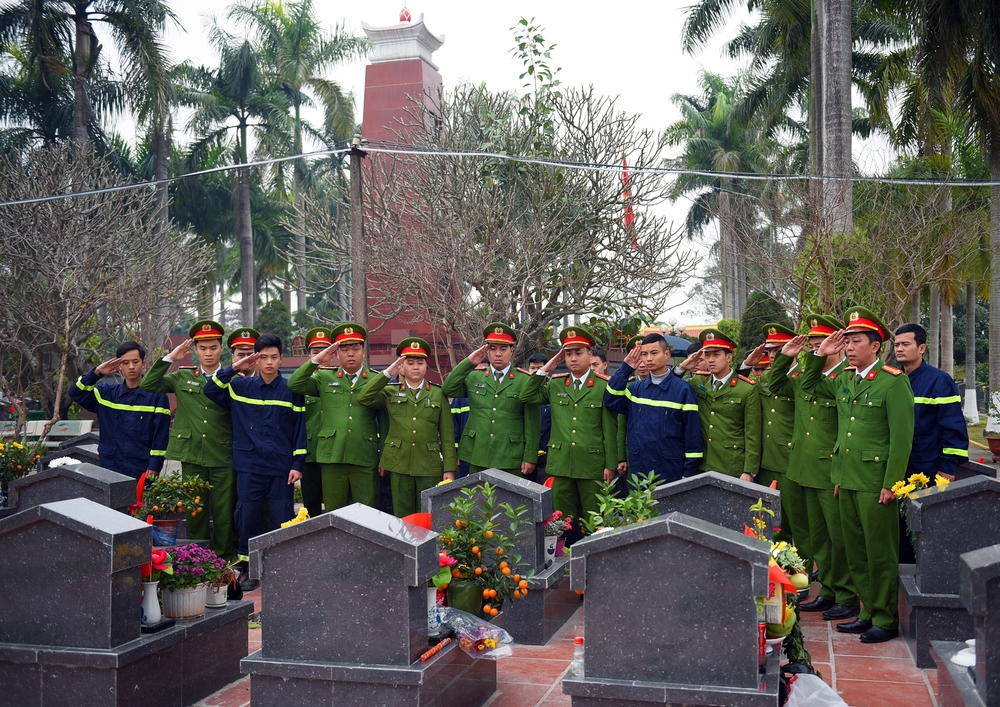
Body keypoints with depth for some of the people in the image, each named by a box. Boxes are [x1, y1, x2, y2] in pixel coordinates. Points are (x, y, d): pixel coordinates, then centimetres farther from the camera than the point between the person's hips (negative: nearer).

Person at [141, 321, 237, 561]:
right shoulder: (182, 377, 11)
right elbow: (148, 386, 5)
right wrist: (169, 358, 2)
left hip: (224, 457, -1)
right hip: (191, 456, 1)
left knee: (224, 514, 2)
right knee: (194, 512, 7)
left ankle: (225, 565, 14)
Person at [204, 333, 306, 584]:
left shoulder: (291, 390, 2)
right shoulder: (241, 386, 6)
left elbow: (300, 429, 2)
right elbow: (210, 390, 0)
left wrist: (297, 464, -3)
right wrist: (234, 368, -8)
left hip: (281, 468, -1)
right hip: (249, 466, 1)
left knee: (282, 520, 1)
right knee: (248, 517, 6)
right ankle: (247, 568, 18)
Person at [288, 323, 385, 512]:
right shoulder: (325, 377, 10)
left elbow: (384, 421, 8)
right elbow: (293, 385, -1)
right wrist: (316, 360, -8)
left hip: (365, 460, -1)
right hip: (331, 457, 1)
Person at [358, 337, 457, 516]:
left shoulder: (438, 394, 8)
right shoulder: (390, 393, 10)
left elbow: (447, 434, 6)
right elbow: (364, 399, -7)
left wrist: (449, 469, 0)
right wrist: (387, 373, -8)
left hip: (429, 467, 0)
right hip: (399, 466, 0)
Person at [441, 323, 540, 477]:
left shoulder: (525, 380, 2)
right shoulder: (473, 376, 10)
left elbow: (532, 423, 0)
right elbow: (448, 390, -3)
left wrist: (530, 458, -5)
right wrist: (468, 362, -10)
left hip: (511, 460, -2)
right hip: (477, 458, 2)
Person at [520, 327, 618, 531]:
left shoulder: (603, 386, -2)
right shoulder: (555, 384, 9)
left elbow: (610, 429, -3)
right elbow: (526, 397, 7)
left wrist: (611, 465, -4)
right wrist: (544, 370, 1)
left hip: (592, 466, -3)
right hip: (561, 464, 3)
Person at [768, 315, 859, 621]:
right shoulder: (804, 376, 10)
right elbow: (776, 386, 24)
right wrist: (784, 357, 12)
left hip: (834, 476, -8)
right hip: (808, 472, 8)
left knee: (840, 538, 2)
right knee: (818, 538, 16)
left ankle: (848, 598, 14)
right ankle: (828, 592, 28)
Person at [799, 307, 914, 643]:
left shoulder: (893, 381, -10)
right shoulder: (843, 380, 10)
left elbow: (902, 437, -13)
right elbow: (808, 385, 28)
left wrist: (891, 484, -16)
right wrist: (819, 355, 10)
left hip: (876, 484, -7)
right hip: (846, 480, 7)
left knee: (880, 553, 2)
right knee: (855, 553, 14)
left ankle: (886, 620, 13)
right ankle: (868, 612, 25)